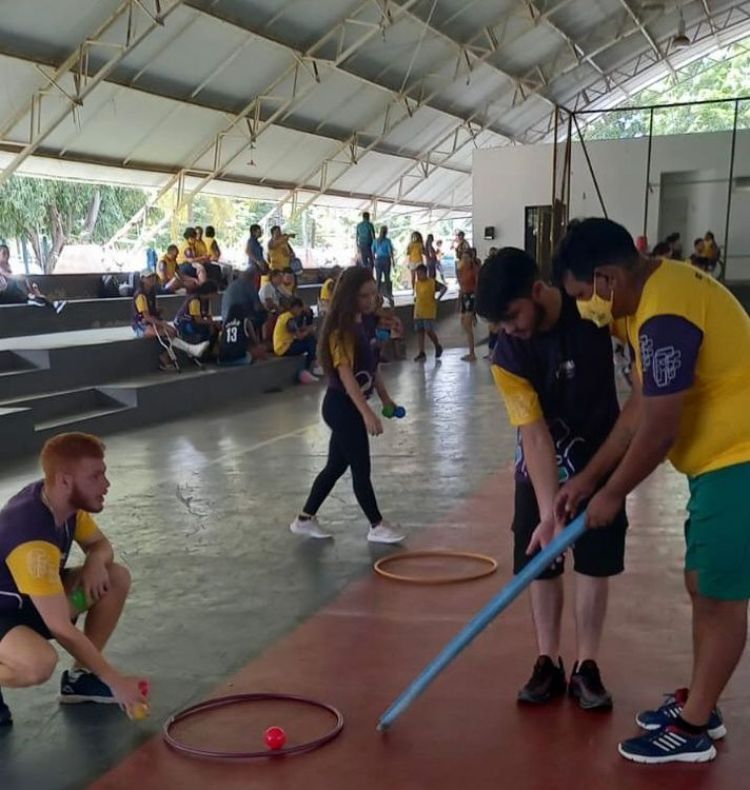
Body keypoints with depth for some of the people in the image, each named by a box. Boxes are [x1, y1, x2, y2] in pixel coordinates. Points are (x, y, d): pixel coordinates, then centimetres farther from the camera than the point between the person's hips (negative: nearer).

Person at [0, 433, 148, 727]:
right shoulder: (32, 538, -36)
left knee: (117, 579, -5)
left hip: (32, 600, 9)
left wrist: (96, 562, -18)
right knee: (41, 663, -39)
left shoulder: (63, 500, -11)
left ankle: (80, 676, 8)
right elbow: (61, 629, -33)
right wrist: (115, 680, -27)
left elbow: (100, 544, 9)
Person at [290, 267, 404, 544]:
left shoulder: (367, 322, 7)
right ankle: (377, 526, 16)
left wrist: (385, 398, 18)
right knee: (361, 467, 2)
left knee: (337, 465, 15)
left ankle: (305, 519, 26)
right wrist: (367, 413, -30)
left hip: (353, 406, 9)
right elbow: (345, 373, -25)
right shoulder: (342, 329, -20)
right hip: (342, 406, -9)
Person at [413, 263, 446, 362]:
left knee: (429, 331, -8)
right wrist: (415, 298, 12)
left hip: (429, 312, -6)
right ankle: (422, 353, 6)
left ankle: (438, 347, 17)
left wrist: (437, 299, -14)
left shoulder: (432, 282, -9)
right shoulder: (417, 283, 11)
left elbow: (444, 288, -12)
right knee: (419, 332, 3)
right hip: (418, 312, 6)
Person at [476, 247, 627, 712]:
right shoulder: (508, 357, -22)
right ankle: (548, 662, 20)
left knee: (597, 562, 4)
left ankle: (586, 666, 17)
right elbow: (536, 435, -24)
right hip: (542, 464, 0)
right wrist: (548, 512, -30)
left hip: (602, 455, 0)